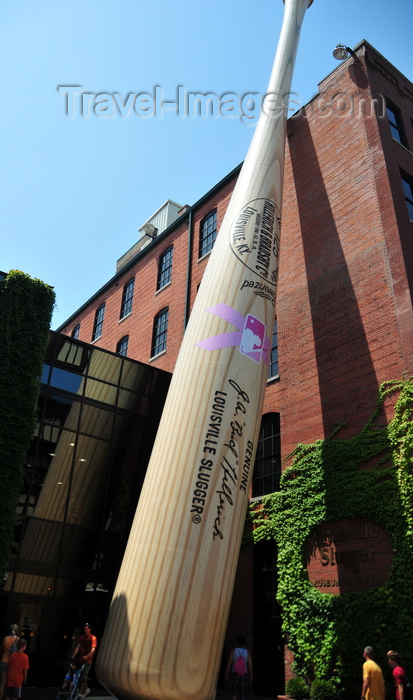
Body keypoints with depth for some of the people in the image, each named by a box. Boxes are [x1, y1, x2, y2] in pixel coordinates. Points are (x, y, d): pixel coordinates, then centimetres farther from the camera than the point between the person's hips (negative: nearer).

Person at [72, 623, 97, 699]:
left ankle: (80, 693, -8)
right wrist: (74, 655, -11)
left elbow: (93, 649, -14)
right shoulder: (81, 637, 11)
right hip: (79, 659, 6)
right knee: (79, 675, 10)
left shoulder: (93, 638, -6)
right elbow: (78, 646, 4)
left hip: (87, 660, -6)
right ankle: (86, 689, 28)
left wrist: (87, 656, -28)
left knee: (84, 675, -11)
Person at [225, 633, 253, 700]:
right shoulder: (247, 651, -2)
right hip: (244, 674, 2)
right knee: (242, 692, 12)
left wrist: (227, 674, -2)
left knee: (233, 692, 8)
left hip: (235, 673, -2)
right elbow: (250, 665, -4)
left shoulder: (233, 650, -6)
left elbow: (229, 663, -8)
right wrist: (251, 676, 5)